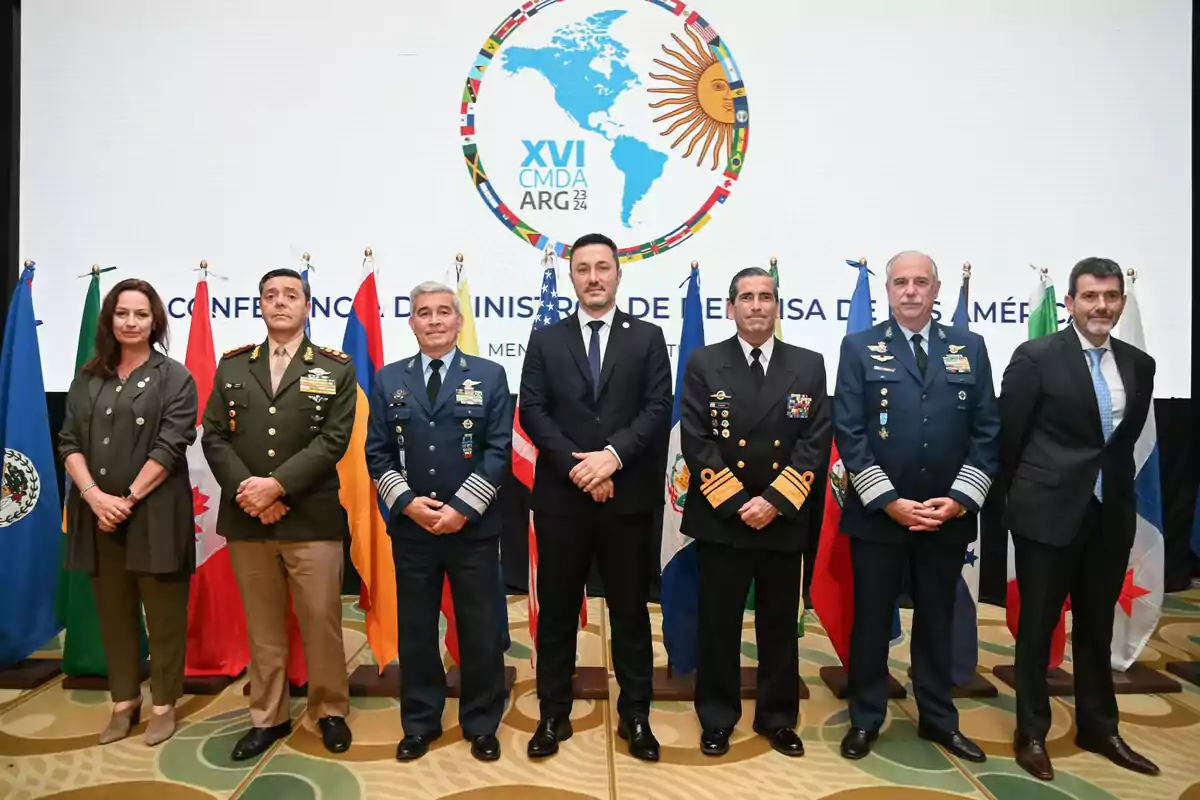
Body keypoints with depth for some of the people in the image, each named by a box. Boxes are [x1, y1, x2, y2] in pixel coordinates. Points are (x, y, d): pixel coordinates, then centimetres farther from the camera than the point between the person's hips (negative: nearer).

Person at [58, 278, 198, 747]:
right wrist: (94, 495, -11)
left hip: (154, 515, -4)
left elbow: (170, 447, -10)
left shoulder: (174, 378, -2)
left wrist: (128, 499, -14)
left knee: (163, 615, 4)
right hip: (98, 513, 4)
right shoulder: (87, 379, 11)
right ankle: (124, 701, 28)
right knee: (113, 613, 14)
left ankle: (164, 705, 19)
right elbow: (69, 441, 5)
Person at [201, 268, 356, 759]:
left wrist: (277, 484, -16)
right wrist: (246, 489, -11)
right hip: (245, 518, 3)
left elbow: (333, 440, -7)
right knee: (262, 627, 13)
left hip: (313, 518, -2)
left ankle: (330, 711, 23)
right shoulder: (232, 365, 11)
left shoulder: (336, 368, 2)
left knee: (321, 621, 4)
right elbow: (214, 437, 5)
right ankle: (268, 718, 27)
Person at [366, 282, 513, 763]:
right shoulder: (388, 380, 7)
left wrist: (462, 508, -13)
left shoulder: (489, 375, 1)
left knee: (480, 630, 7)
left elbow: (498, 451, -5)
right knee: (415, 630, 12)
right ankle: (419, 724, 29)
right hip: (410, 527, 2)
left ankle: (481, 725, 25)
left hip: (474, 527, -1)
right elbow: (377, 454, 5)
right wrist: (407, 502, -10)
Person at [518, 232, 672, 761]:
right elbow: (532, 412, -2)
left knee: (630, 610, 10)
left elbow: (658, 410, -4)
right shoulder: (545, 340, 8)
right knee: (556, 611, 10)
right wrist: (576, 466, -13)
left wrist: (613, 455, -18)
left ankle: (635, 716, 25)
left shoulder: (647, 337, 6)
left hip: (629, 497, 0)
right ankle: (553, 715, 24)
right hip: (560, 496, 1)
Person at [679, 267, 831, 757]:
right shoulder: (703, 363, 0)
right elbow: (696, 442, -7)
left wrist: (774, 501, -13)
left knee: (780, 625, 12)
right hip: (719, 518, -1)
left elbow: (815, 442, -3)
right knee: (718, 624, 8)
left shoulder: (809, 365, 4)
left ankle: (777, 718, 29)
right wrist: (736, 503, -14)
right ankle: (717, 719, 25)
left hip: (784, 519, 2)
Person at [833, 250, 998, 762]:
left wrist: (960, 498, -8)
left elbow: (986, 431, 3)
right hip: (877, 513, -2)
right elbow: (849, 433, -7)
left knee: (937, 620, 16)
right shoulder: (860, 348, -1)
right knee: (871, 619, 9)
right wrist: (888, 500, -14)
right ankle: (865, 719, 25)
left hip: (947, 516, 2)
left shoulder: (970, 348, 6)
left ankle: (938, 718, 32)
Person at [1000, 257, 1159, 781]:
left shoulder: (1138, 365, 6)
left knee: (1097, 626, 17)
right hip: (1049, 512, -5)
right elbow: (1008, 434, -5)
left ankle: (1098, 727, 34)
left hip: (1111, 513, 5)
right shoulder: (1037, 357, -9)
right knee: (1037, 626, 7)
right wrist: (1027, 492, 4)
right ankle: (1031, 732, 22)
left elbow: (1127, 437, 16)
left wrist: (1115, 487, 16)